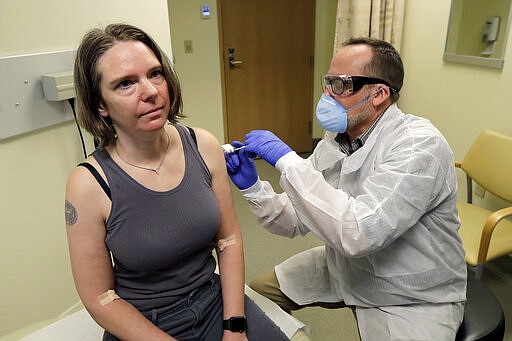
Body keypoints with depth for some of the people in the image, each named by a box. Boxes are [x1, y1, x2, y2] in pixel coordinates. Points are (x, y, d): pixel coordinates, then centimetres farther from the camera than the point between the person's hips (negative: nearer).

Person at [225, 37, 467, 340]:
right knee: (257, 293, 9)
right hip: (343, 269, 7)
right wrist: (252, 187, -20)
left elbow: (357, 233, -38)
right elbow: (296, 222, -3)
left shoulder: (420, 145, -26)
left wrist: (287, 160, -34)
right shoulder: (333, 142, -4)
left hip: (412, 299, -6)